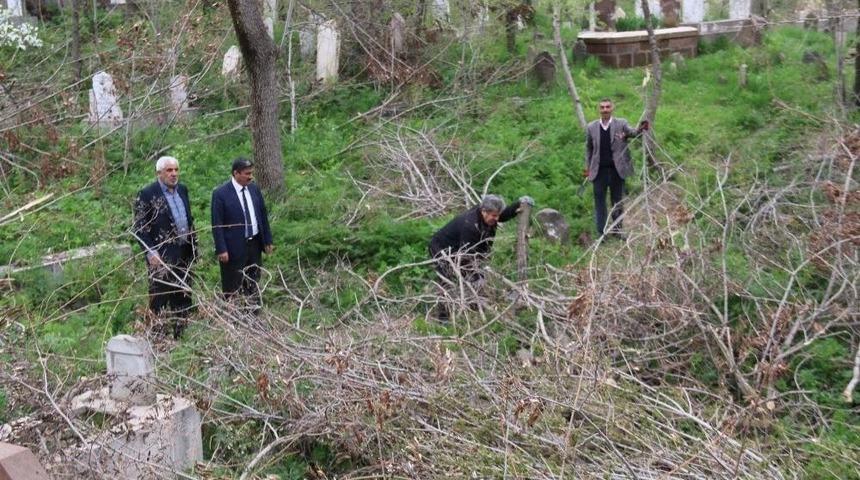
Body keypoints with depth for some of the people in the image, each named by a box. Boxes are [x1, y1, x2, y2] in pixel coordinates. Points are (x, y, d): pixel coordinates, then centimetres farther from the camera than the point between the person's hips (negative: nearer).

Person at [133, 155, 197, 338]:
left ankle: (181, 335, 24)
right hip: (161, 257, -6)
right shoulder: (147, 194, -10)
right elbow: (140, 228, -10)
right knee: (160, 299, 1)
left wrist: (194, 244, 15)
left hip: (185, 254, 7)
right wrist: (150, 252, -17)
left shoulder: (182, 190, 9)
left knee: (184, 299, 13)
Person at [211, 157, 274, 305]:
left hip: (255, 243, 6)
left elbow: (263, 215, 11)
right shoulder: (221, 193, -13)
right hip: (235, 247, -6)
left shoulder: (254, 189, 4)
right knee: (232, 287, 4)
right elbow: (217, 225, -13)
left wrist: (268, 240, 11)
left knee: (253, 283, 17)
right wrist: (221, 249, -16)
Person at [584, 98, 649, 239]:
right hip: (599, 170, 1)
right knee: (600, 201, 4)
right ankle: (601, 232, 12)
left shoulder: (621, 124, 0)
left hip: (617, 170, -1)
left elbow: (632, 132, -17)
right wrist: (588, 167, 7)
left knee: (617, 200, 10)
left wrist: (640, 129, -39)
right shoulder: (591, 127, 4)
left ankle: (617, 229, 22)